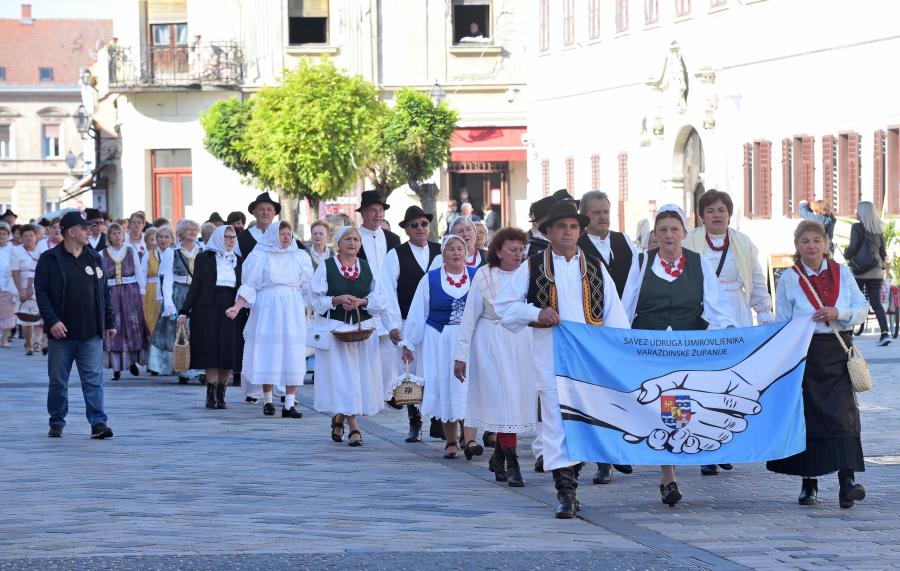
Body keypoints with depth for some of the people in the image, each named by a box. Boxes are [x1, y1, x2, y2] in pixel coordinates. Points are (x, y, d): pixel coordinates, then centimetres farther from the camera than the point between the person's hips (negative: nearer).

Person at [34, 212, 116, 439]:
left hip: (91, 334, 2)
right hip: (62, 334, -2)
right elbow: (41, 292, -5)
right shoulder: (50, 259, -1)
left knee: (93, 379, -4)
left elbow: (104, 293, 15)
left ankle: (98, 423, -7)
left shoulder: (94, 259, 11)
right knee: (58, 381, 7)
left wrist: (110, 323, 11)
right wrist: (52, 321, -15)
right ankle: (57, 423, 19)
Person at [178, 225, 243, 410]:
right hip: (208, 310, -3)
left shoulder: (238, 261, 12)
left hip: (230, 312, 3)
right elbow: (195, 286, 2)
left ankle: (221, 395, 5)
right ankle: (211, 396, -3)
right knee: (211, 353, -7)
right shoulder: (204, 258, 4)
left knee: (228, 356, -2)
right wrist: (184, 311, -5)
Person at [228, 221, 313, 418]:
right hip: (267, 311, -2)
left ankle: (289, 404, -6)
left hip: (293, 312, 2)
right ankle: (267, 401, 10)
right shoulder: (259, 256, 4)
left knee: (292, 357, -5)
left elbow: (308, 288, 12)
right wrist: (237, 307, -11)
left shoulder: (300, 257, 11)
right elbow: (249, 286, 1)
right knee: (268, 355, -1)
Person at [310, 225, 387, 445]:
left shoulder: (367, 267, 10)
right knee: (341, 377, -9)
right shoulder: (326, 267, 1)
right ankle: (353, 427, -9)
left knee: (360, 376, 4)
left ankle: (339, 418, 26)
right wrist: (337, 300, -17)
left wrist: (362, 301, -11)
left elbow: (380, 300, 7)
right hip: (334, 329, -4)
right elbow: (316, 299, -1)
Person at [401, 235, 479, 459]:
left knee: (469, 387, -12)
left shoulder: (477, 276, 3)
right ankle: (451, 442, 15)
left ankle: (470, 440, -18)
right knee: (444, 389, 4)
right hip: (440, 342, 1)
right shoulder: (430, 279, 4)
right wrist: (408, 342, 8)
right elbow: (417, 314, 7)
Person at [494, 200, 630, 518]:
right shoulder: (532, 268, 6)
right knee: (556, 418, -9)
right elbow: (503, 304, 6)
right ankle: (566, 492, -9)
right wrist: (536, 313, -9)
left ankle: (571, 480, 17)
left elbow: (614, 314, 9)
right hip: (550, 351, -2)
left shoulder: (596, 269, 12)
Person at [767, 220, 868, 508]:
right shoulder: (789, 279, 3)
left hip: (838, 351, 1)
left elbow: (862, 309, 8)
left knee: (842, 414, -11)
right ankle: (808, 483, 11)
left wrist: (838, 314, -12)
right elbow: (782, 324, 3)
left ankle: (847, 480, -18)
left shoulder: (841, 273, 8)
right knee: (807, 416, 0)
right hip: (804, 352, -1)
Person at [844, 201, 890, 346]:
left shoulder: (857, 227, -6)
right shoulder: (878, 229, 10)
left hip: (859, 271, -4)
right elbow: (883, 251, 14)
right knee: (876, 303, -1)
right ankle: (885, 333, -17)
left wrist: (846, 255, 7)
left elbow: (853, 247, -13)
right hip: (876, 271, 4)